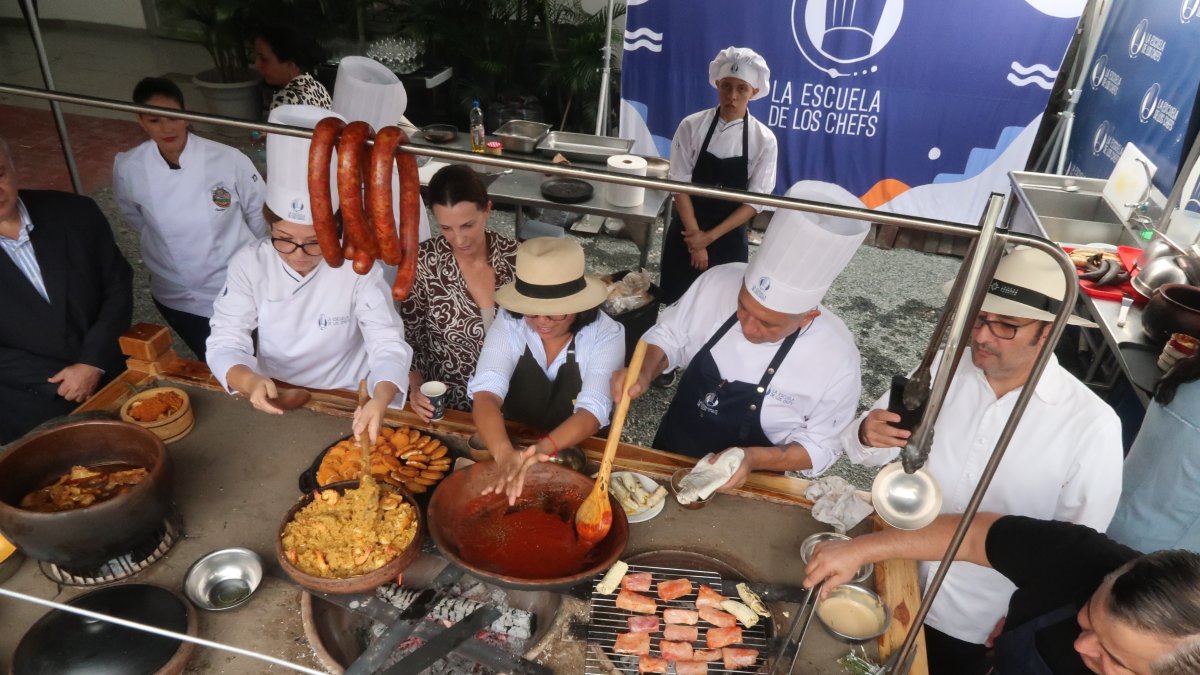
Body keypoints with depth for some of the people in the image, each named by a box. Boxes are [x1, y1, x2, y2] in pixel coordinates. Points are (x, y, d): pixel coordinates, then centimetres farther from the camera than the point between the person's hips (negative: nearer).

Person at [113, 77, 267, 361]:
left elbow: (260, 218, -5)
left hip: (233, 291, -2)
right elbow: (137, 219, 7)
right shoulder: (128, 169, -14)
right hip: (175, 296, 2)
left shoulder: (228, 160, -21)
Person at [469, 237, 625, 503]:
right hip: (513, 443, 2)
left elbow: (593, 411, -26)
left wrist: (543, 448, -43)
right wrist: (505, 454, -41)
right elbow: (486, 394, -23)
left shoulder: (606, 335, -16)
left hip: (576, 455, -1)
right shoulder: (508, 322, -13)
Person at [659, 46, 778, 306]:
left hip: (729, 238, 0)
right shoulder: (692, 126, -8)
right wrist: (695, 236, -14)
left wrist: (710, 236, -14)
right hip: (686, 232, 0)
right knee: (673, 303, 9)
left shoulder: (764, 140, -8)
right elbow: (680, 183, -8)